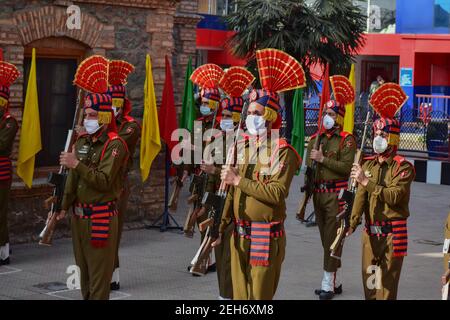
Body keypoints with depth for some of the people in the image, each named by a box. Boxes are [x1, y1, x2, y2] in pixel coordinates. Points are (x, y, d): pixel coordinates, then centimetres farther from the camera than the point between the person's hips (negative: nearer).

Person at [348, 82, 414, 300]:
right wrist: (352, 224, -15)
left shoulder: (403, 167, -7)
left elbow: (394, 196, -22)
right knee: (369, 281, 9)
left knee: (387, 285, -2)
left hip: (393, 232, -5)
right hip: (370, 231, 5)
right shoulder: (368, 164, 8)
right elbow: (361, 196, -2)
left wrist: (367, 181, -26)